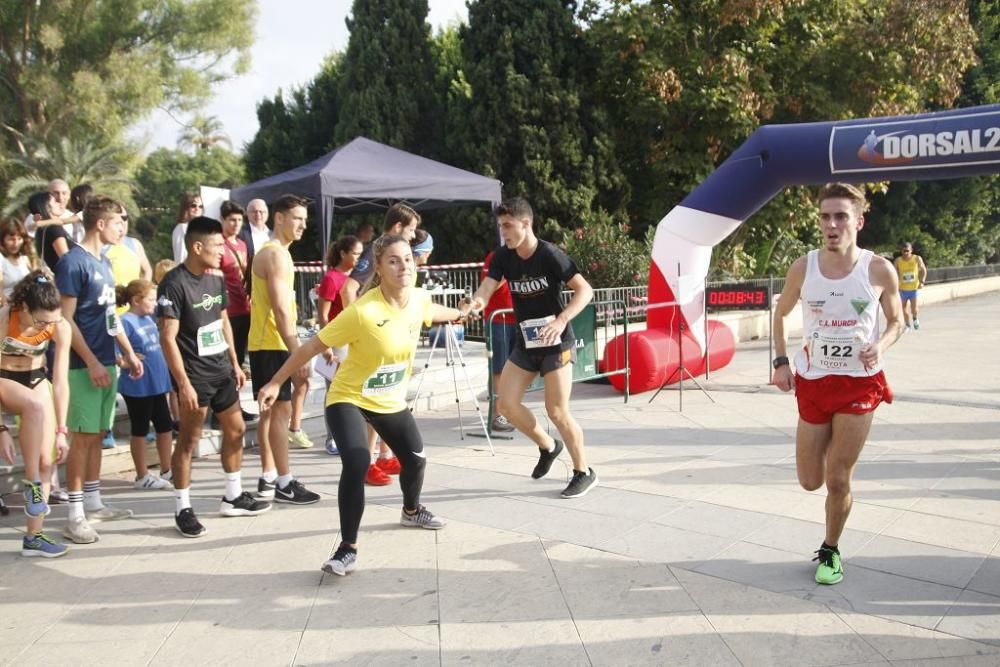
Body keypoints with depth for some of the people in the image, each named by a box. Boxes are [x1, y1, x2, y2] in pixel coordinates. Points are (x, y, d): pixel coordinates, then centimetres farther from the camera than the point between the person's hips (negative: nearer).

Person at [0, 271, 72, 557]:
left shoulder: (61, 328, -21)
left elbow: (61, 382, -17)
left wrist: (61, 430, -19)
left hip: (36, 380, 3)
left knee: (46, 461, -7)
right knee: (36, 405, -38)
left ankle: (33, 536, 2)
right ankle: (31, 484, -26)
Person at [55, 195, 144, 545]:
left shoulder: (103, 262, 13)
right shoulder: (73, 262, -13)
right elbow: (65, 319, -16)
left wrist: (129, 353, 17)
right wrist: (91, 363, -18)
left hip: (107, 363, 8)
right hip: (86, 366, -8)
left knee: (97, 435, 13)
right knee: (82, 437, -5)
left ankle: (93, 503, 22)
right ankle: (75, 515, 0)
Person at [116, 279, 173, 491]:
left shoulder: (149, 319, 10)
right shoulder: (125, 321, -14)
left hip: (157, 383, 8)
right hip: (137, 386, -8)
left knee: (165, 426, 14)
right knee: (140, 429, 4)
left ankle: (166, 471, 27)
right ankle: (142, 476, 15)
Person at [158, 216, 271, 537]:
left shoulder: (216, 279, 6)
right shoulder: (174, 284, -18)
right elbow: (168, 338, -20)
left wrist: (235, 363, 16)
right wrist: (183, 384, -22)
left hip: (221, 369, 8)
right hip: (194, 375, -8)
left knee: (236, 429, 14)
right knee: (189, 440, 0)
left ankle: (234, 497, 28)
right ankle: (182, 509, 11)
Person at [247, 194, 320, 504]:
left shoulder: (269, 252, 17)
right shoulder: (276, 254, -16)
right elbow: (281, 309, -23)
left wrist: (294, 349, 22)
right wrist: (297, 353, -24)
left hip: (265, 344, 10)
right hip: (272, 345, -10)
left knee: (270, 410, 13)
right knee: (281, 410, -7)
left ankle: (268, 478, 19)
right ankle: (284, 484, -4)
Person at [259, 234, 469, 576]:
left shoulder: (419, 298, -11)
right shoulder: (363, 311, -31)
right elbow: (312, 346, -23)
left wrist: (459, 313, 36)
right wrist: (275, 383, -20)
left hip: (391, 401, 7)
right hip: (348, 399, -7)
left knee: (416, 459, 19)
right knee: (357, 464, -28)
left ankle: (411, 511, 51)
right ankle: (348, 548, -14)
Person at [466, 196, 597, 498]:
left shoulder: (550, 255, -17)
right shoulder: (502, 257, -2)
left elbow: (585, 289, -17)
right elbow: (486, 289, -14)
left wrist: (562, 319, -32)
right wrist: (476, 301, -38)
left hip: (556, 342, -6)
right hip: (526, 342, 6)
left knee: (557, 411, -7)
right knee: (506, 404, 1)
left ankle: (584, 472, 12)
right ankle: (548, 446, 25)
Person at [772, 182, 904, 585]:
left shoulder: (879, 271, -11)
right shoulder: (802, 268, -8)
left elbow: (896, 321, 4)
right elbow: (781, 313, 10)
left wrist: (881, 345, -17)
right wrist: (780, 362, -1)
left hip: (860, 383, -2)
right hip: (812, 382, 2)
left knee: (838, 480, -1)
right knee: (810, 482, 10)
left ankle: (830, 552, 23)